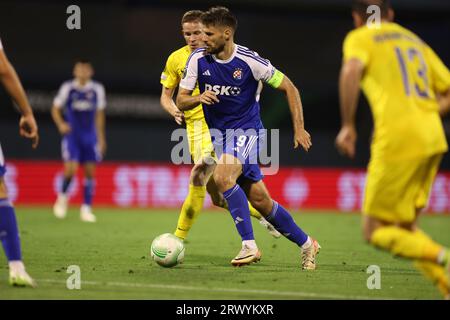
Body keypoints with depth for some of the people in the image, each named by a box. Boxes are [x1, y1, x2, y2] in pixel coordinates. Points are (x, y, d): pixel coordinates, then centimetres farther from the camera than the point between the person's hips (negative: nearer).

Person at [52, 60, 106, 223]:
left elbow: (99, 114, 13)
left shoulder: (97, 89, 4)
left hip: (90, 136, 3)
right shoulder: (68, 88, -3)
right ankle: (63, 196, 13)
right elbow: (55, 109, 4)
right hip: (72, 135, -3)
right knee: (71, 168, -16)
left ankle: (86, 209, 7)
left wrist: (101, 138, 12)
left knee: (90, 171, -1)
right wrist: (61, 124, -14)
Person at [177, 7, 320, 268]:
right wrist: (199, 98, -22)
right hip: (219, 134, 5)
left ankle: (250, 245, -25)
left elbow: (289, 88, -6)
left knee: (222, 176, -30)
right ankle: (306, 243, 20)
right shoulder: (198, 59, -4)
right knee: (259, 199, 4)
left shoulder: (249, 61, -16)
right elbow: (181, 101, 0)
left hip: (246, 130, -5)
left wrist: (299, 128, -8)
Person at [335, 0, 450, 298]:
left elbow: (351, 71, -17)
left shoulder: (360, 38, 6)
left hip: (397, 139, -7)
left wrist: (348, 125, -11)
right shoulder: (415, 41, 25)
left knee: (375, 231, 1)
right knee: (406, 227, 15)